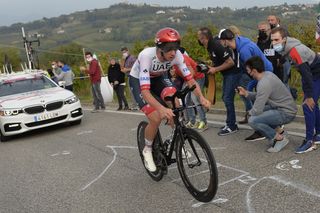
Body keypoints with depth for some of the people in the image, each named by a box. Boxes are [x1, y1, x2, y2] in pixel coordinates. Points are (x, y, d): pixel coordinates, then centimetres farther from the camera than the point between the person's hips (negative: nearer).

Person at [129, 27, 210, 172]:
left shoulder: (177, 55, -26)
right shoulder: (147, 55, -39)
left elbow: (189, 79, -21)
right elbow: (145, 91, -44)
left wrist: (201, 97, -39)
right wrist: (161, 108, -60)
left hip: (158, 78, 4)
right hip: (138, 80, -4)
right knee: (156, 118, -20)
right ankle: (147, 151, 8)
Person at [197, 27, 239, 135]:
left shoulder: (217, 46, -24)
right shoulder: (210, 46, 5)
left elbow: (230, 62, -23)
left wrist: (216, 69, -17)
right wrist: (211, 67, 0)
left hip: (232, 73, -10)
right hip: (226, 73, 10)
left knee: (228, 98, -8)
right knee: (225, 98, 13)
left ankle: (231, 126, 0)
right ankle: (231, 123, 23)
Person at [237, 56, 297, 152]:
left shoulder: (264, 84, -25)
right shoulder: (267, 74, 3)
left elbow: (257, 111, -23)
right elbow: (261, 96, 16)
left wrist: (250, 112, -1)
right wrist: (246, 93, 7)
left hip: (286, 113, -10)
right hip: (282, 107, 10)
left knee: (253, 120, -22)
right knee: (253, 111, 18)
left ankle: (279, 139, -7)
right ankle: (277, 130, 17)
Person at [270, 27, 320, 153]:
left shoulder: (295, 51, -32)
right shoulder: (285, 48, -4)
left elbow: (306, 73, -31)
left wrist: (309, 96, -27)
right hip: (309, 73, 10)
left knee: (308, 105, -15)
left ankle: (310, 141, -11)